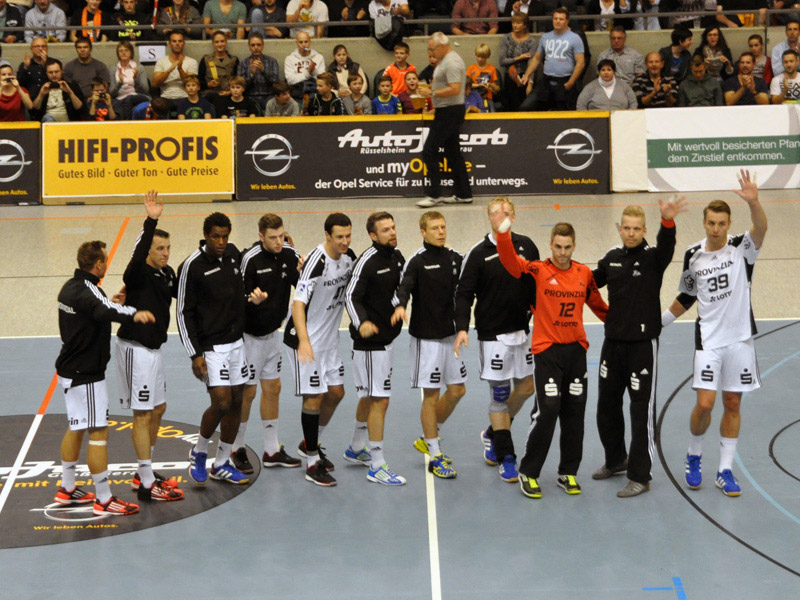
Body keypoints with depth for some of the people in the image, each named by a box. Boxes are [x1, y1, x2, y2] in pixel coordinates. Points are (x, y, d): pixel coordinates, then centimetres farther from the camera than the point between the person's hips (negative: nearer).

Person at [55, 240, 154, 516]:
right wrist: (133, 313, -62)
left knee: (76, 429, 20)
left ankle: (67, 490, 31)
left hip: (70, 369, 10)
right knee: (98, 434, -5)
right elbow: (105, 311, -45)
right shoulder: (87, 290, -23)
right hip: (86, 375, -10)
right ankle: (103, 500, -1)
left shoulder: (70, 287, 8)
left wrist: (109, 303, 39)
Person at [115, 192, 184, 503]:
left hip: (154, 348, 9)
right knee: (143, 415, -4)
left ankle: (144, 474, 30)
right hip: (136, 348, -9)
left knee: (158, 409, 17)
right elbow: (137, 257, -41)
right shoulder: (138, 274, -18)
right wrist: (150, 222, -51)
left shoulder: (167, 273, 6)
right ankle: (147, 486, 2)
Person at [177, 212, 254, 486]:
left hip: (236, 341, 7)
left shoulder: (232, 253, 4)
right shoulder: (192, 266, -14)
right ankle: (199, 452, 10)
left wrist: (253, 295, 8)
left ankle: (222, 464, 21)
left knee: (236, 401, 8)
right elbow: (183, 312, -11)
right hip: (211, 346, -7)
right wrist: (195, 354, -13)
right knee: (221, 402, -14)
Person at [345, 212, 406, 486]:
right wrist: (361, 322, -33)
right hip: (369, 339, -9)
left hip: (388, 336, 9)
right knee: (379, 400, -7)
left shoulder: (397, 256, 8)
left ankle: (356, 447, 37)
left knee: (370, 396, 20)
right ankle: (377, 466, -2)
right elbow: (351, 296, -20)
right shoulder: (367, 261, -17)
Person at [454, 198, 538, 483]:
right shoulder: (478, 254, -8)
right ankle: (506, 457, 8)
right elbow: (464, 294, -9)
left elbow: (537, 285, 13)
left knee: (526, 387, 11)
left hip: (522, 330, 5)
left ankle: (493, 433, 35)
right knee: (499, 394, -1)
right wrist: (462, 327, -20)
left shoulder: (526, 246, 3)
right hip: (493, 334, -5)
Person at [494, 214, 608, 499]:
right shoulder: (539, 270, -5)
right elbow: (511, 262, -21)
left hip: (576, 348, 4)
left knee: (575, 411, 8)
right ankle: (528, 473, 6)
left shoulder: (584, 273, 6)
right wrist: (503, 233, -35)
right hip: (547, 349, -4)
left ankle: (568, 473, 22)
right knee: (547, 411, -9)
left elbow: (598, 305, 20)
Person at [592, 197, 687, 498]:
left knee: (642, 411, -1)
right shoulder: (612, 257, 5)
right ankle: (616, 460, 37)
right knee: (607, 404, 16)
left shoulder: (653, 257, -10)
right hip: (613, 341, 6)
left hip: (643, 344, -6)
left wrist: (668, 221, -55)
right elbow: (589, 282, 23)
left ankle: (640, 476, 9)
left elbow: (666, 245, -34)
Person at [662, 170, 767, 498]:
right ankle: (694, 456, 18)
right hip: (708, 338, 0)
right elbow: (686, 297, 16)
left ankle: (725, 471, 15)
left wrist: (753, 201, -46)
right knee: (704, 404, -8)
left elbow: (760, 228, -28)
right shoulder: (693, 255, 2)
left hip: (739, 338, 0)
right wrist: (658, 322, 16)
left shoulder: (741, 248, -5)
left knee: (732, 405, 6)